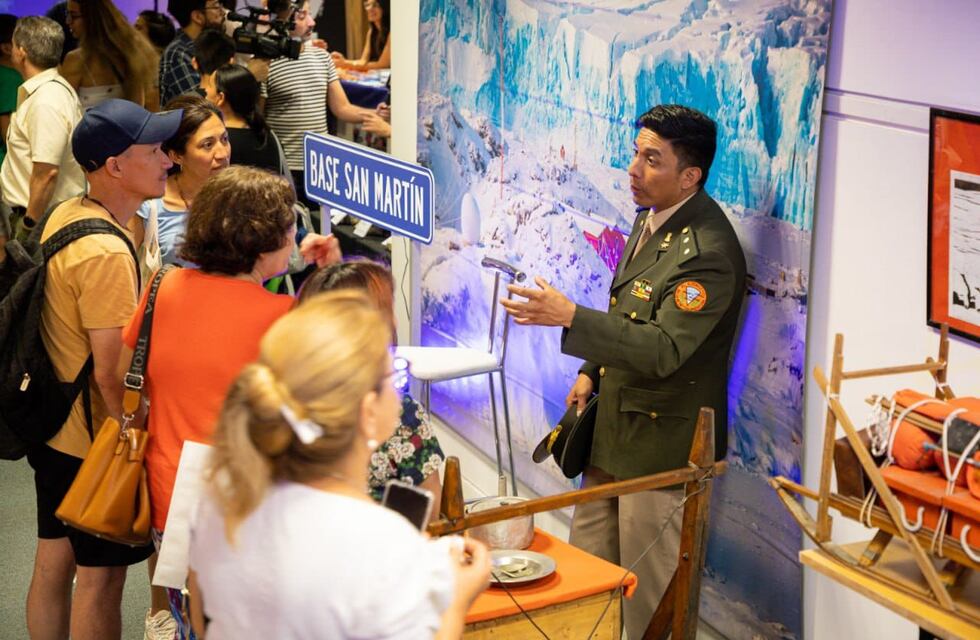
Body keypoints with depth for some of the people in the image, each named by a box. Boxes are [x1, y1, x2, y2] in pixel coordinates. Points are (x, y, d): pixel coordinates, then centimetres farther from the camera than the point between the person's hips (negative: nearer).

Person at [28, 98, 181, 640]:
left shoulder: (63, 215, 2)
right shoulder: (107, 254, -27)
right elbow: (110, 374, -25)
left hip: (55, 427, 9)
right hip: (98, 440, -9)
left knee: (53, 563, 20)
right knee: (101, 576, 6)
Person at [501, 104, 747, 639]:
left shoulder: (708, 252, -25)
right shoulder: (652, 217, 6)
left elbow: (663, 349, -31)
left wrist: (571, 318, -39)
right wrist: (593, 372, 11)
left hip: (663, 440, -9)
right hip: (616, 426, 9)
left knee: (652, 592, 4)